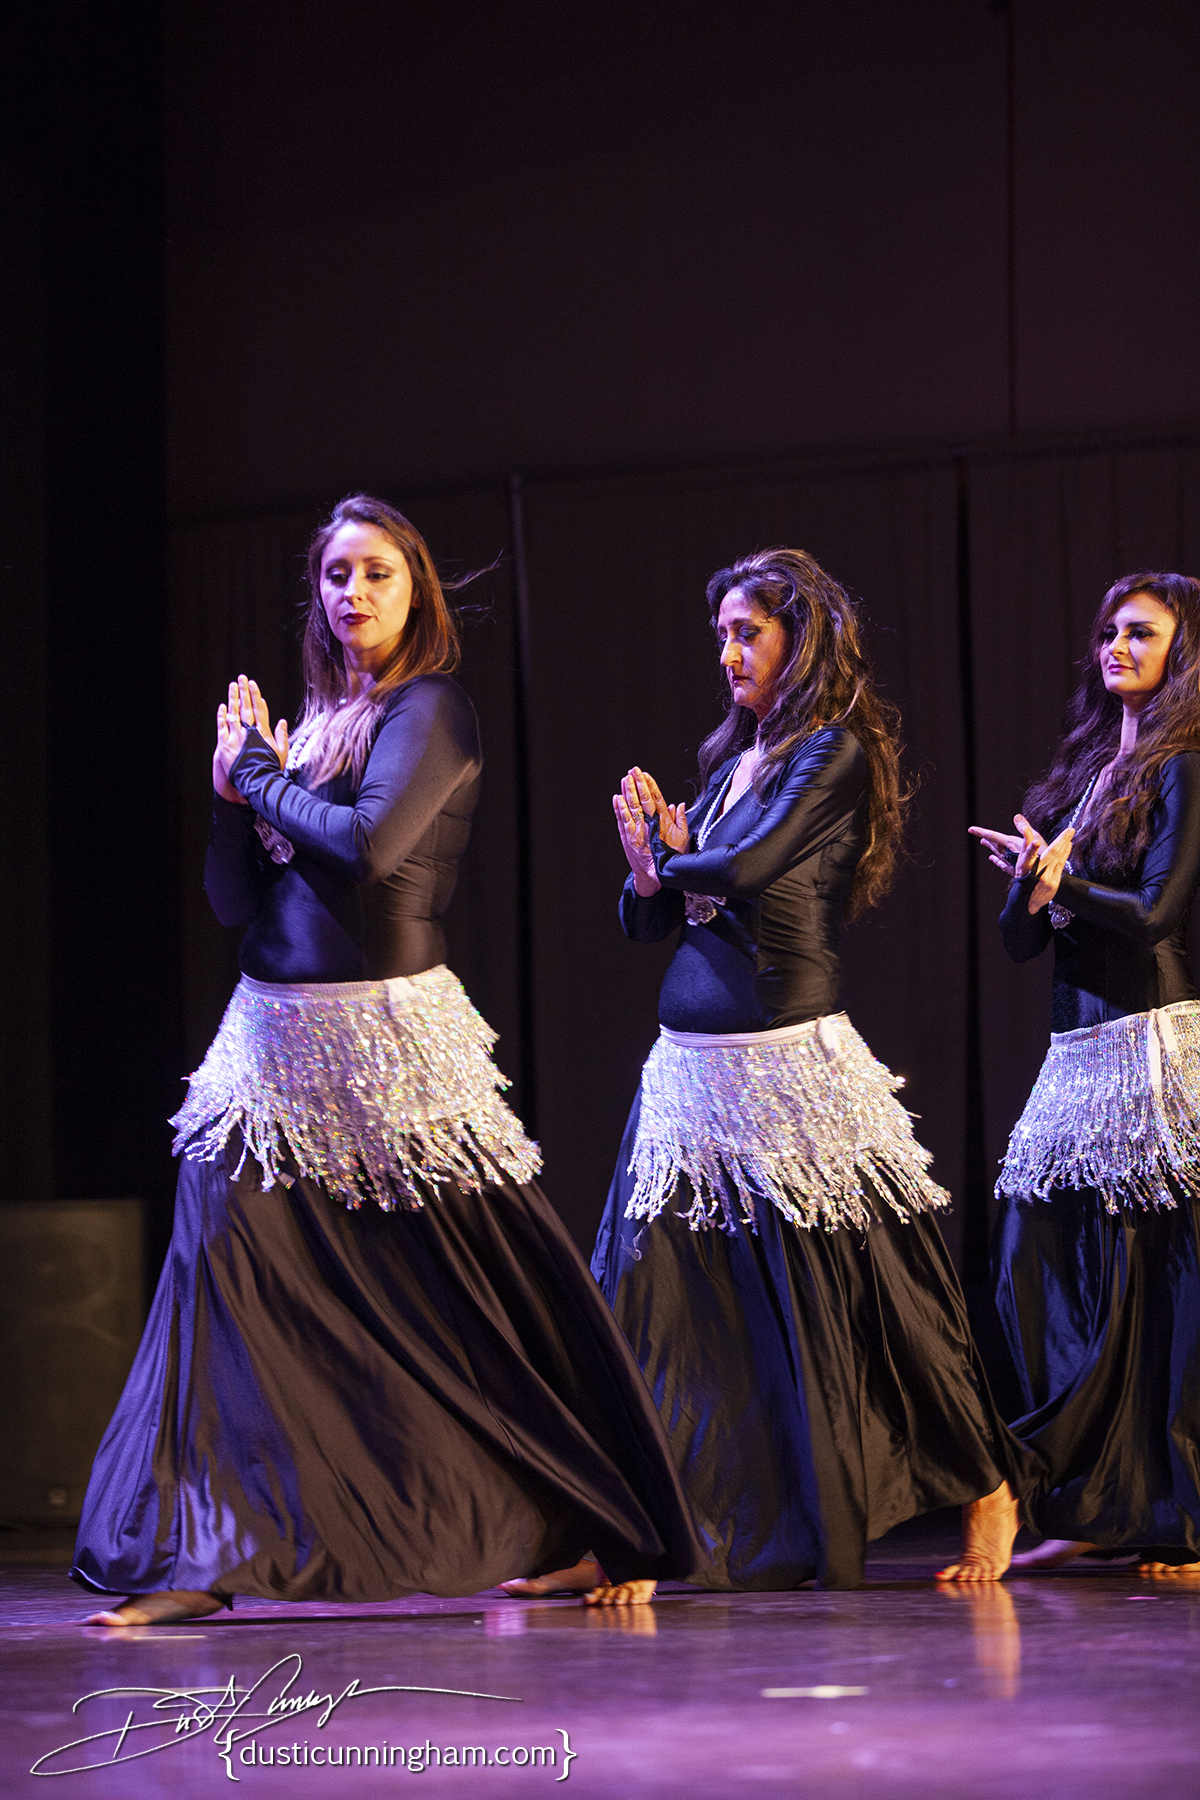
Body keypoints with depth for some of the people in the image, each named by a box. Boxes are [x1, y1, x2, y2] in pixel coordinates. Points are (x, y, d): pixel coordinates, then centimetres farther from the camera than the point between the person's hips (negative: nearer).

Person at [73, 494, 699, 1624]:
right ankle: (197, 1558, 2)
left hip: (384, 1034, -7)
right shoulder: (311, 722, 16)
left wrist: (263, 772, -6)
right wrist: (232, 788, -2)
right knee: (222, 1258, -2)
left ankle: (616, 1536, 9)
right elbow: (233, 898, 14)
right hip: (274, 1030, 7)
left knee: (481, 1292, -2)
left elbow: (369, 843, -21)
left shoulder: (431, 711, -4)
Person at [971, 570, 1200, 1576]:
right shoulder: (1084, 773, 19)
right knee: (1038, 1263, 4)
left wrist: (1061, 882, -4)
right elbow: (1020, 937, 13)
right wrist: (1032, 887, -7)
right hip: (1078, 1054, 8)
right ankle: (1090, 1508, 10)